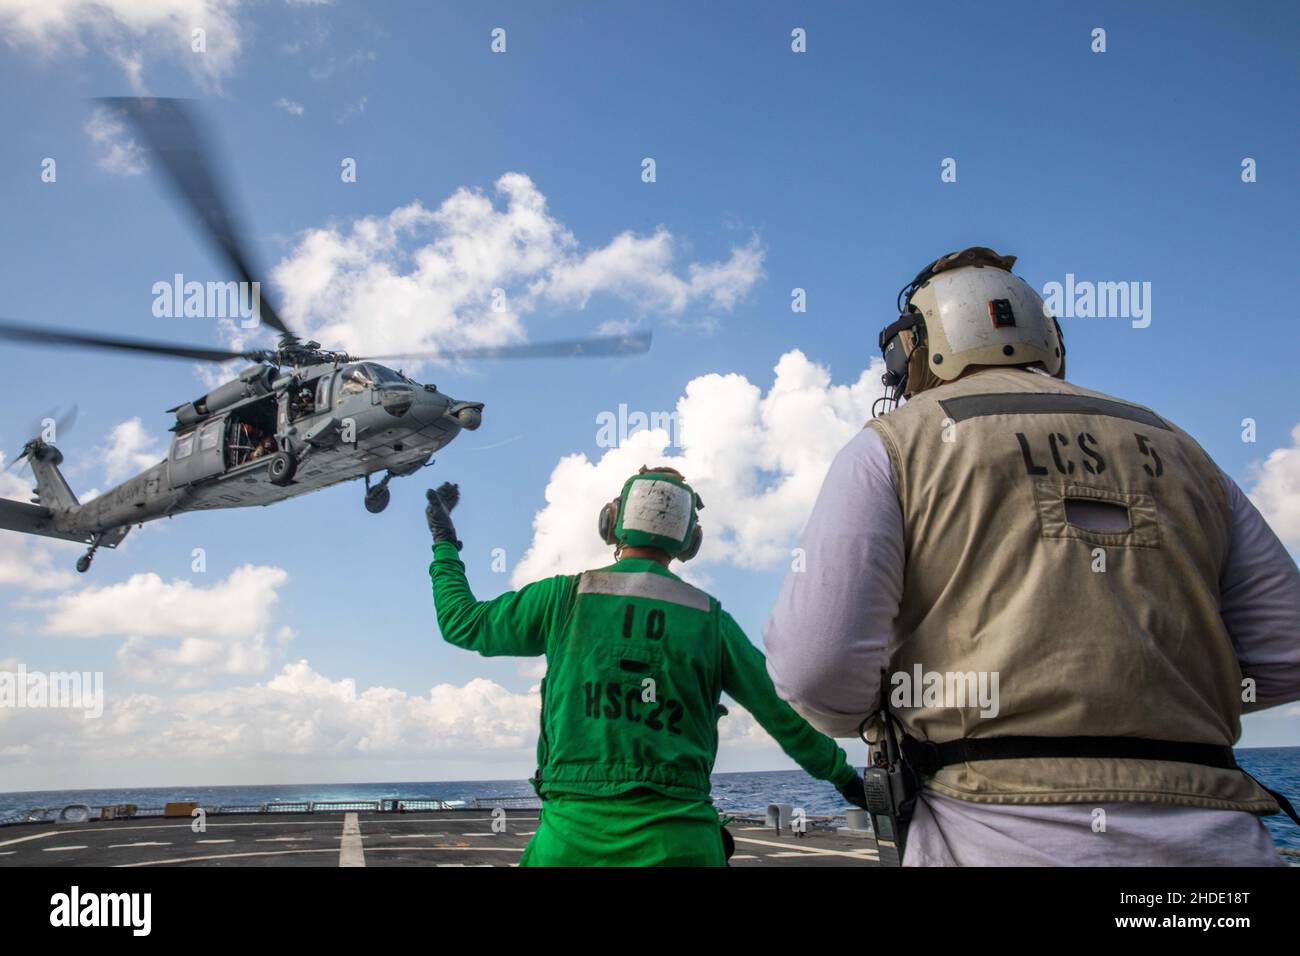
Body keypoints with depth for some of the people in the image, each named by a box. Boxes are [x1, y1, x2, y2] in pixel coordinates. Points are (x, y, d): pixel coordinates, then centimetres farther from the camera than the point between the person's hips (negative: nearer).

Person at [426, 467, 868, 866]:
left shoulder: (565, 596, 3)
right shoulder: (710, 618, 7)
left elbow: (462, 623, 16)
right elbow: (785, 714, 13)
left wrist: (444, 541, 32)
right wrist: (842, 773, 30)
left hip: (574, 835, 0)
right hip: (680, 842, 1)